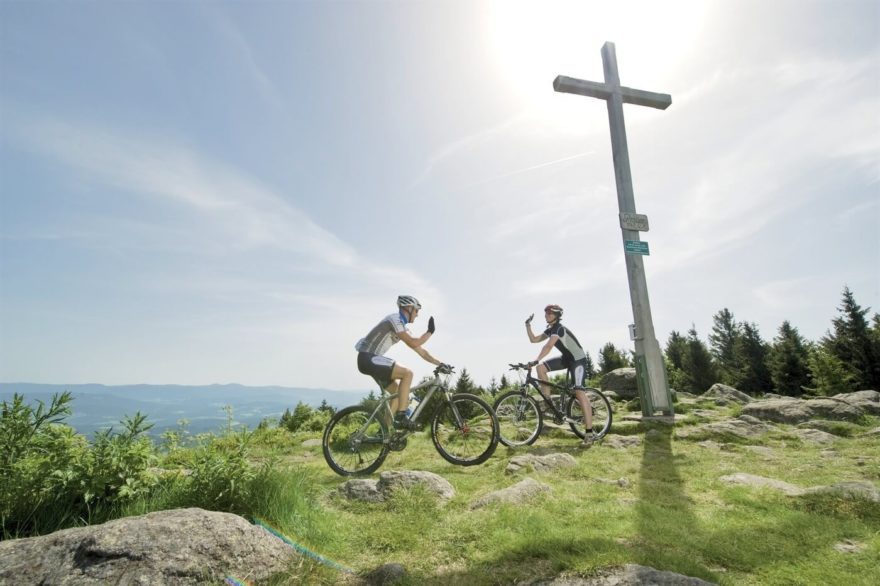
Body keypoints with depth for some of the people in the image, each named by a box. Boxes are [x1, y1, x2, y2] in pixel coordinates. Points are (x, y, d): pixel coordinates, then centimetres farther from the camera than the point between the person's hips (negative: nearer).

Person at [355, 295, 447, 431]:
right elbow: (413, 343, -22)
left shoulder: (402, 326, 16)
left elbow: (420, 351, 17)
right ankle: (401, 417, -15)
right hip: (368, 358, -10)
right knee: (407, 373, -19)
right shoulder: (395, 319, -13)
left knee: (398, 392, 10)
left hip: (371, 360, 10)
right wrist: (430, 332, -7)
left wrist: (440, 364, 13)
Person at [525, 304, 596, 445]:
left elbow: (548, 346, -38)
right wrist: (528, 325, -2)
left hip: (578, 359, -9)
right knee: (541, 367, -8)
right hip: (566, 358, 9)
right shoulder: (550, 330, 5)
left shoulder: (559, 328, -23)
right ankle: (548, 399, 2)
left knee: (578, 392, -21)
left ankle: (589, 432, -20)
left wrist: (535, 360, -47)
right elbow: (533, 339, 6)